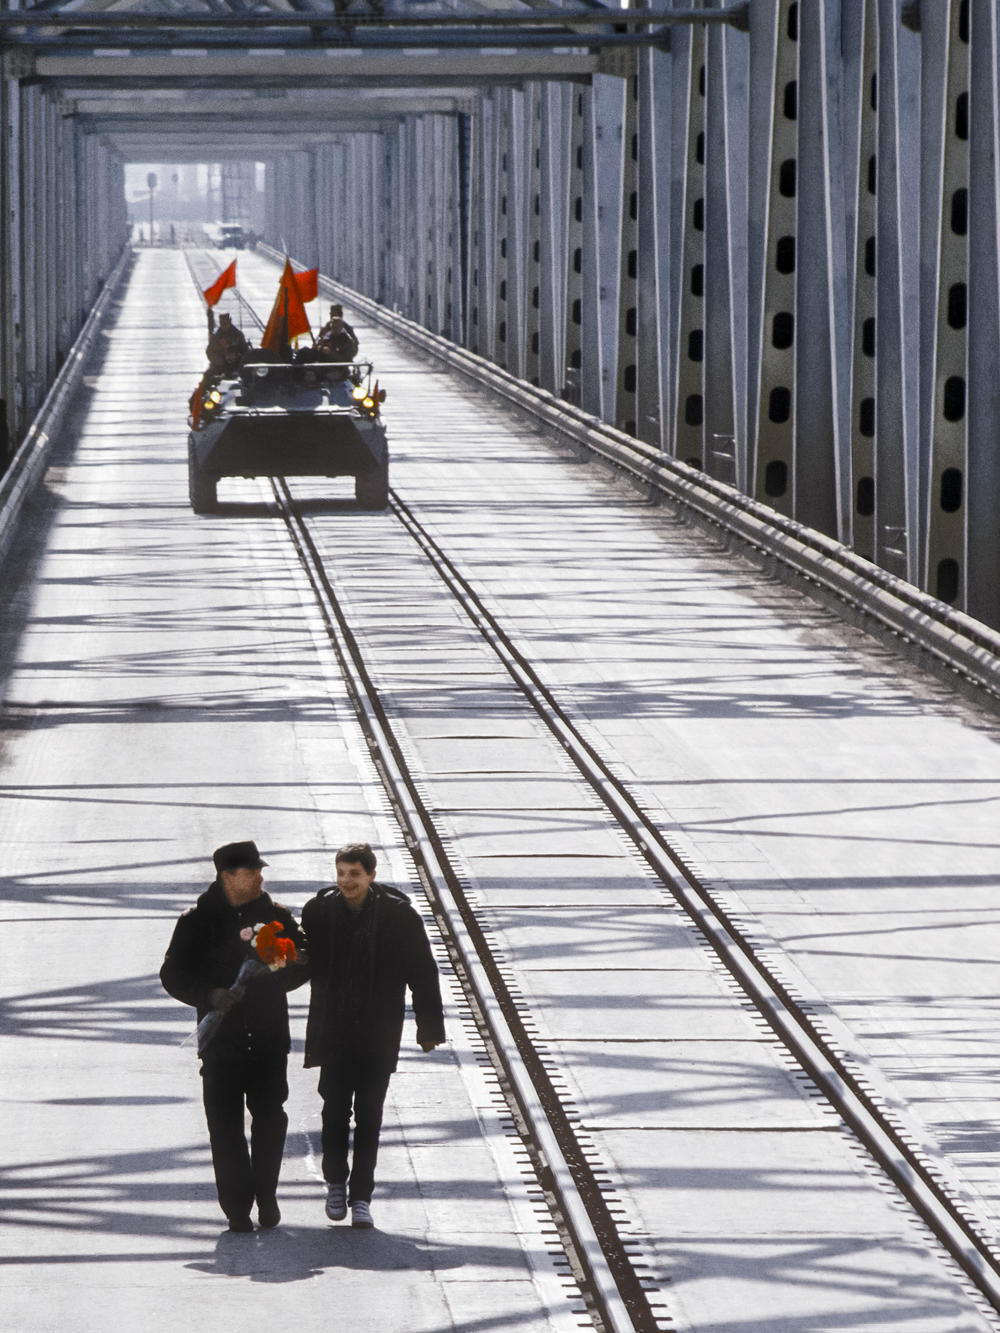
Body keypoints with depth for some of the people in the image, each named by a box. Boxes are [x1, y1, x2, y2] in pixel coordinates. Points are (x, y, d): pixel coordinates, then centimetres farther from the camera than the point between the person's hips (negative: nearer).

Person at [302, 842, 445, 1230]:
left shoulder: (398, 914, -6)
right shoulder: (319, 911, -2)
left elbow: (422, 972, 1)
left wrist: (429, 1025, 1)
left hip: (378, 1034, -1)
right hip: (333, 1031, 1)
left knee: (369, 1114, 0)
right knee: (335, 1110, 3)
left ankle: (361, 1196, 7)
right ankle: (336, 1183, 23)